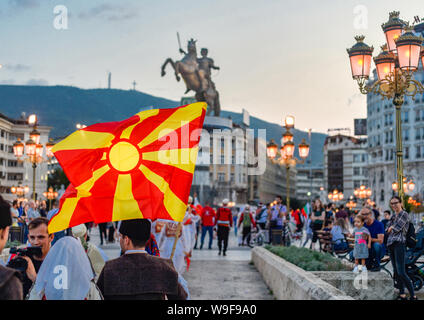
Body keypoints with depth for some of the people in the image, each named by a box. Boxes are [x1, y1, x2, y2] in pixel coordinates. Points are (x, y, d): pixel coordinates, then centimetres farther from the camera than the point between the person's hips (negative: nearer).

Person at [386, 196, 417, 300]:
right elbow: (388, 229, 18)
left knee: (401, 272, -14)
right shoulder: (393, 216, 20)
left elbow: (397, 228, -12)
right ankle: (402, 295, 15)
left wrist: (391, 228, 6)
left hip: (399, 243, -9)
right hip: (391, 244, 9)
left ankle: (413, 295, -8)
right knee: (396, 271, 9)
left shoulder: (404, 214, -5)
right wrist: (392, 228, 0)